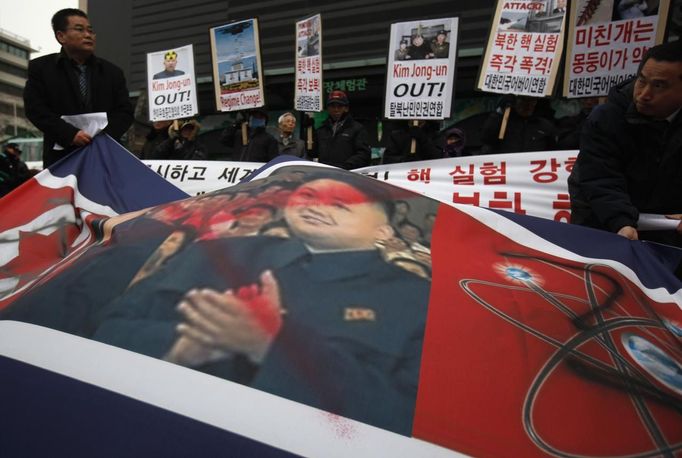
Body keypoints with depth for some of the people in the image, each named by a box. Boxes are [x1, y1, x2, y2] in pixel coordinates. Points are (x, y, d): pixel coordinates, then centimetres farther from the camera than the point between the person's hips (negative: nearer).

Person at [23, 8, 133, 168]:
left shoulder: (112, 71, 15)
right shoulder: (40, 67, 9)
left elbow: (125, 111, 8)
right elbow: (35, 108, -1)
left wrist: (104, 135, -10)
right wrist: (70, 134, -16)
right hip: (62, 156, -1)